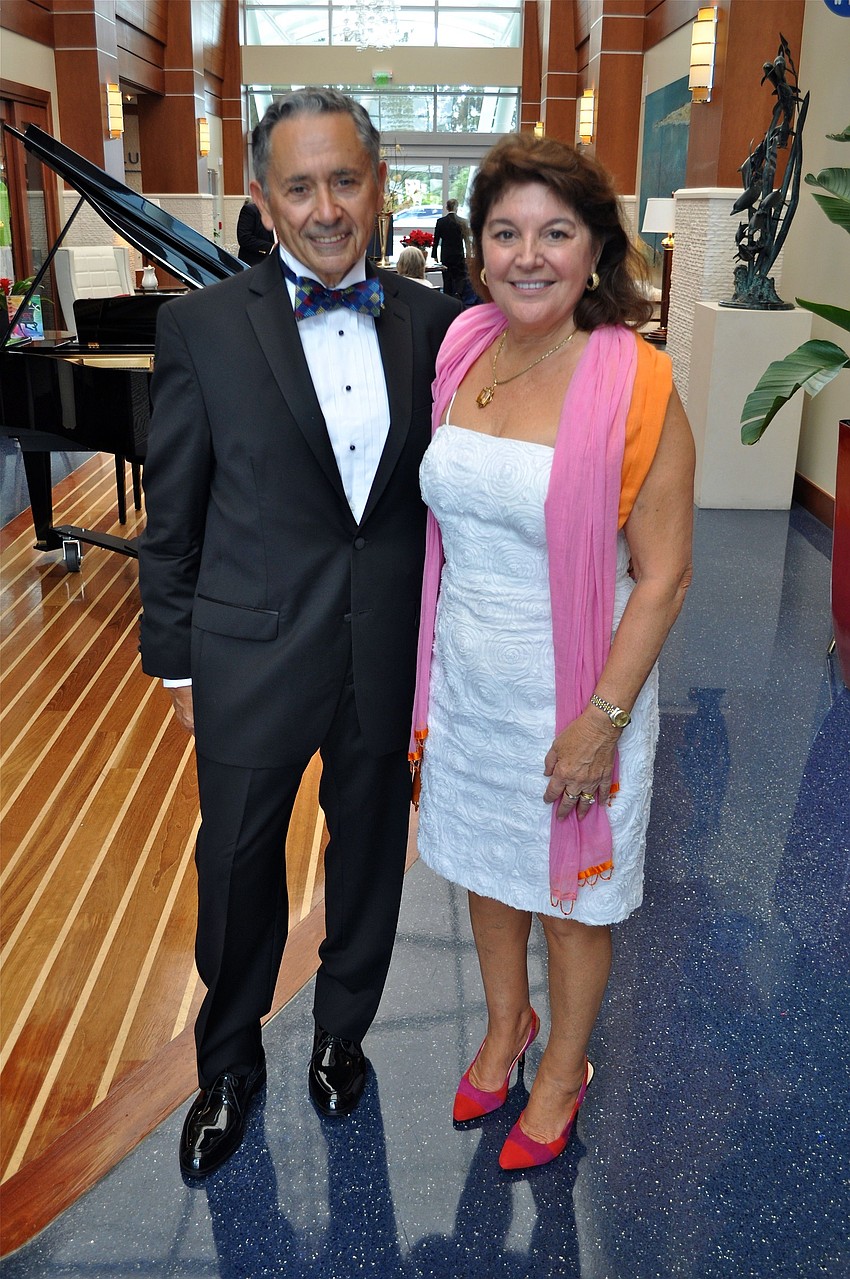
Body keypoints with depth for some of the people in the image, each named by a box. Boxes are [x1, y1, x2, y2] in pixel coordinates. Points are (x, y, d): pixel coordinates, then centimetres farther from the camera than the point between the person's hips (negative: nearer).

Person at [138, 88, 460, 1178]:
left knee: (368, 858, 20)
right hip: (253, 659, -2)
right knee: (237, 873, 14)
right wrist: (178, 663, -1)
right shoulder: (203, 326, -7)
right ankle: (230, 1064, 41)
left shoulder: (433, 324, 0)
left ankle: (343, 1031, 47)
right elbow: (172, 517, -2)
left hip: (392, 661, 2)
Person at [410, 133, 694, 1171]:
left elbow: (663, 575, -16)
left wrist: (601, 720, -19)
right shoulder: (461, 351, -2)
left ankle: (563, 1070, 42)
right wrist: (431, 670, 11)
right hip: (466, 681, 5)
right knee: (483, 864, 23)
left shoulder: (634, 385, -19)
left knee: (570, 896, 15)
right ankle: (504, 1024, 51)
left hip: (571, 693, -5)